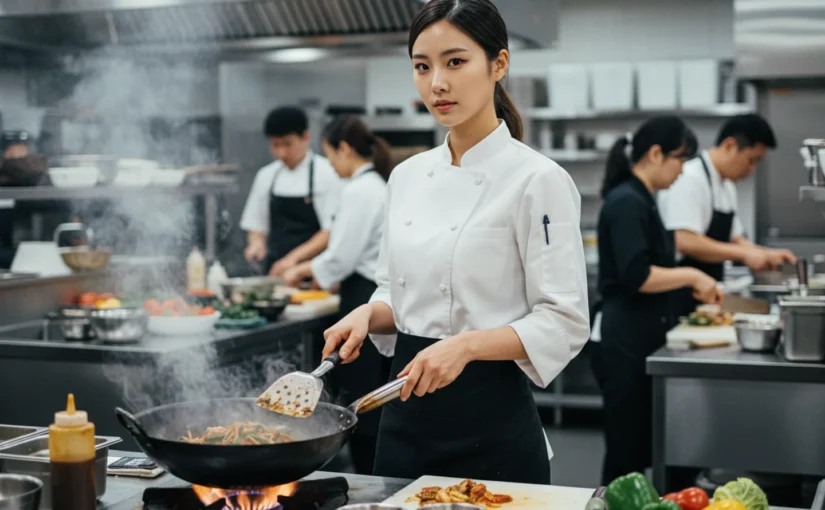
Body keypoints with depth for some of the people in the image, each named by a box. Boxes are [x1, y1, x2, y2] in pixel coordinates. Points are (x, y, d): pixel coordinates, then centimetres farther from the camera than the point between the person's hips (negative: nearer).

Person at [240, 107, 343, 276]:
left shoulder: (327, 173, -6)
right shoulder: (266, 176, 9)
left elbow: (332, 232, -11)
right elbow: (255, 225, 16)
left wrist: (295, 257, -20)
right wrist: (256, 242, -6)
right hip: (275, 270, 4)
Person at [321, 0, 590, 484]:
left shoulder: (537, 179, -12)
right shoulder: (408, 176, 7)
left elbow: (564, 324, -14)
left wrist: (467, 344, -26)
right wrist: (370, 315, -5)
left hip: (491, 424, -6)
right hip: (405, 413, 6)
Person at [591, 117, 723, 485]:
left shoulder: (640, 201, 15)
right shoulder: (626, 202, -16)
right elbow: (636, 276, -25)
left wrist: (692, 287, 14)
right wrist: (691, 276, -15)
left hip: (640, 337, 10)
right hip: (625, 342, -10)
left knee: (639, 446, 14)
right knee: (626, 451, -2)